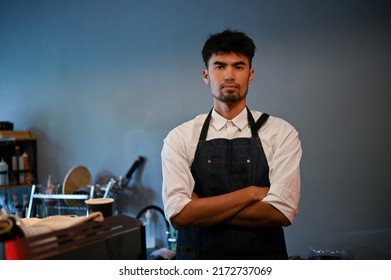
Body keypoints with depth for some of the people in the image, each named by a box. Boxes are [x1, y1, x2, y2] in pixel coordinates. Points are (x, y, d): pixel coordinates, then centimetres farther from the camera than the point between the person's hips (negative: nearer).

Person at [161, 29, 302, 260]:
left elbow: (282, 211, -17)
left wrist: (202, 209, -16)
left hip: (264, 259, 0)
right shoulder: (180, 138, -7)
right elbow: (178, 214, -17)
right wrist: (251, 192, -17)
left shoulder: (281, 133, -7)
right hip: (197, 261, 1)